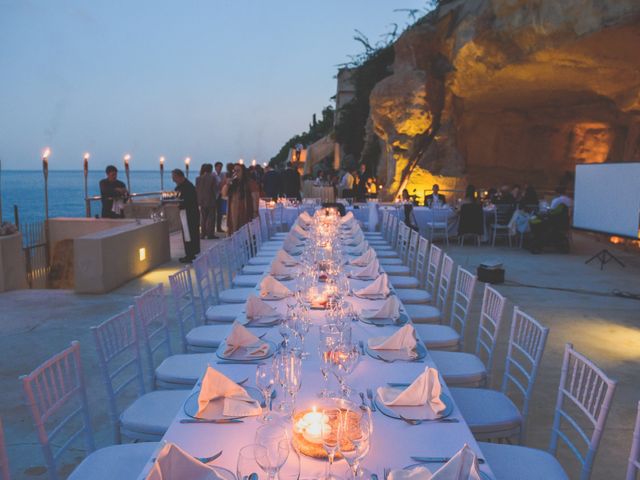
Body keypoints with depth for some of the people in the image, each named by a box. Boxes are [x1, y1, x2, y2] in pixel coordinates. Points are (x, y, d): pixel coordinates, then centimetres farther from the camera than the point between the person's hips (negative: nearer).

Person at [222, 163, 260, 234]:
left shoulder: (250, 182, -1)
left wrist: (255, 212, -15)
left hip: (246, 214, -6)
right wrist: (229, 182, -3)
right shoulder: (232, 183, 19)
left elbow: (255, 198, -7)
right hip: (234, 214, 6)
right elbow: (224, 193, 12)